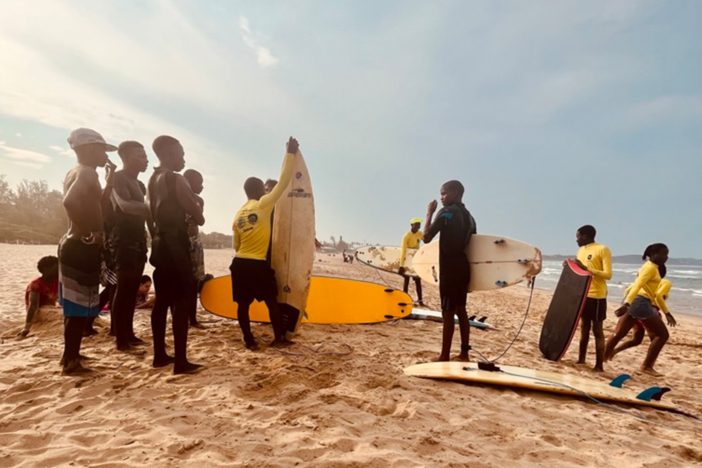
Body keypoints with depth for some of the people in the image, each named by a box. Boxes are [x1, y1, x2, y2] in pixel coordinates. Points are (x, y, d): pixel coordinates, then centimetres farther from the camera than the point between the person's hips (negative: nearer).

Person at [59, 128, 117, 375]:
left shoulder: (77, 173, 15)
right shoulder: (87, 172, -16)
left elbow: (95, 204, 25)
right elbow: (70, 200, -35)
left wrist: (110, 181, 18)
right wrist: (89, 233, -26)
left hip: (75, 245, 10)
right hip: (82, 247, -10)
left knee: (76, 306, 19)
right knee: (80, 307, -2)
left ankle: (70, 355, 30)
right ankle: (71, 362, 8)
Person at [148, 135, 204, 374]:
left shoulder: (153, 180, 15)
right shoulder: (176, 179, -11)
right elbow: (198, 216, -10)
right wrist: (198, 212, 11)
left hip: (160, 242, 9)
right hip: (175, 244, -9)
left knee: (163, 300, 13)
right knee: (182, 301, -6)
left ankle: (160, 355, 21)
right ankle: (181, 361, -4)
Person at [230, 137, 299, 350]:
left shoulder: (239, 214, 12)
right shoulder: (264, 204, -5)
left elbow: (236, 245, 16)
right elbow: (283, 181, -7)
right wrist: (290, 153, -1)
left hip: (239, 263, 6)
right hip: (259, 264, -5)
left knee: (243, 304, 8)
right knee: (272, 302, 8)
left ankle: (249, 341, 13)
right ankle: (279, 338, 15)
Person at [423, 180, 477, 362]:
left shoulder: (447, 212, -9)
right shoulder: (469, 216, 16)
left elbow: (426, 237, -10)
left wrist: (429, 213, -1)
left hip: (450, 269, -8)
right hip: (463, 268, 8)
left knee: (448, 313, -5)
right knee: (461, 310, 14)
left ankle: (445, 356, 0)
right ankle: (464, 352, 21)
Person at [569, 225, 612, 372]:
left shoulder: (603, 250, -11)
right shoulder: (581, 251, 13)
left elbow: (608, 274, -17)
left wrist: (586, 268, -24)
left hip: (596, 296, -8)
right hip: (583, 294, 8)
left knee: (597, 330, -1)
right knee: (584, 327, 13)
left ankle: (599, 365, 6)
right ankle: (581, 359, 22)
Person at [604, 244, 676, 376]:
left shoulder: (654, 268, 25)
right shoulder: (650, 267, -7)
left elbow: (655, 294, 30)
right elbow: (637, 285, -21)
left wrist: (666, 313, 33)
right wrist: (626, 304, -32)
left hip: (633, 302, 9)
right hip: (640, 302, -9)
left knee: (618, 335, 6)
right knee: (663, 334, 3)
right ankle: (646, 366, 6)